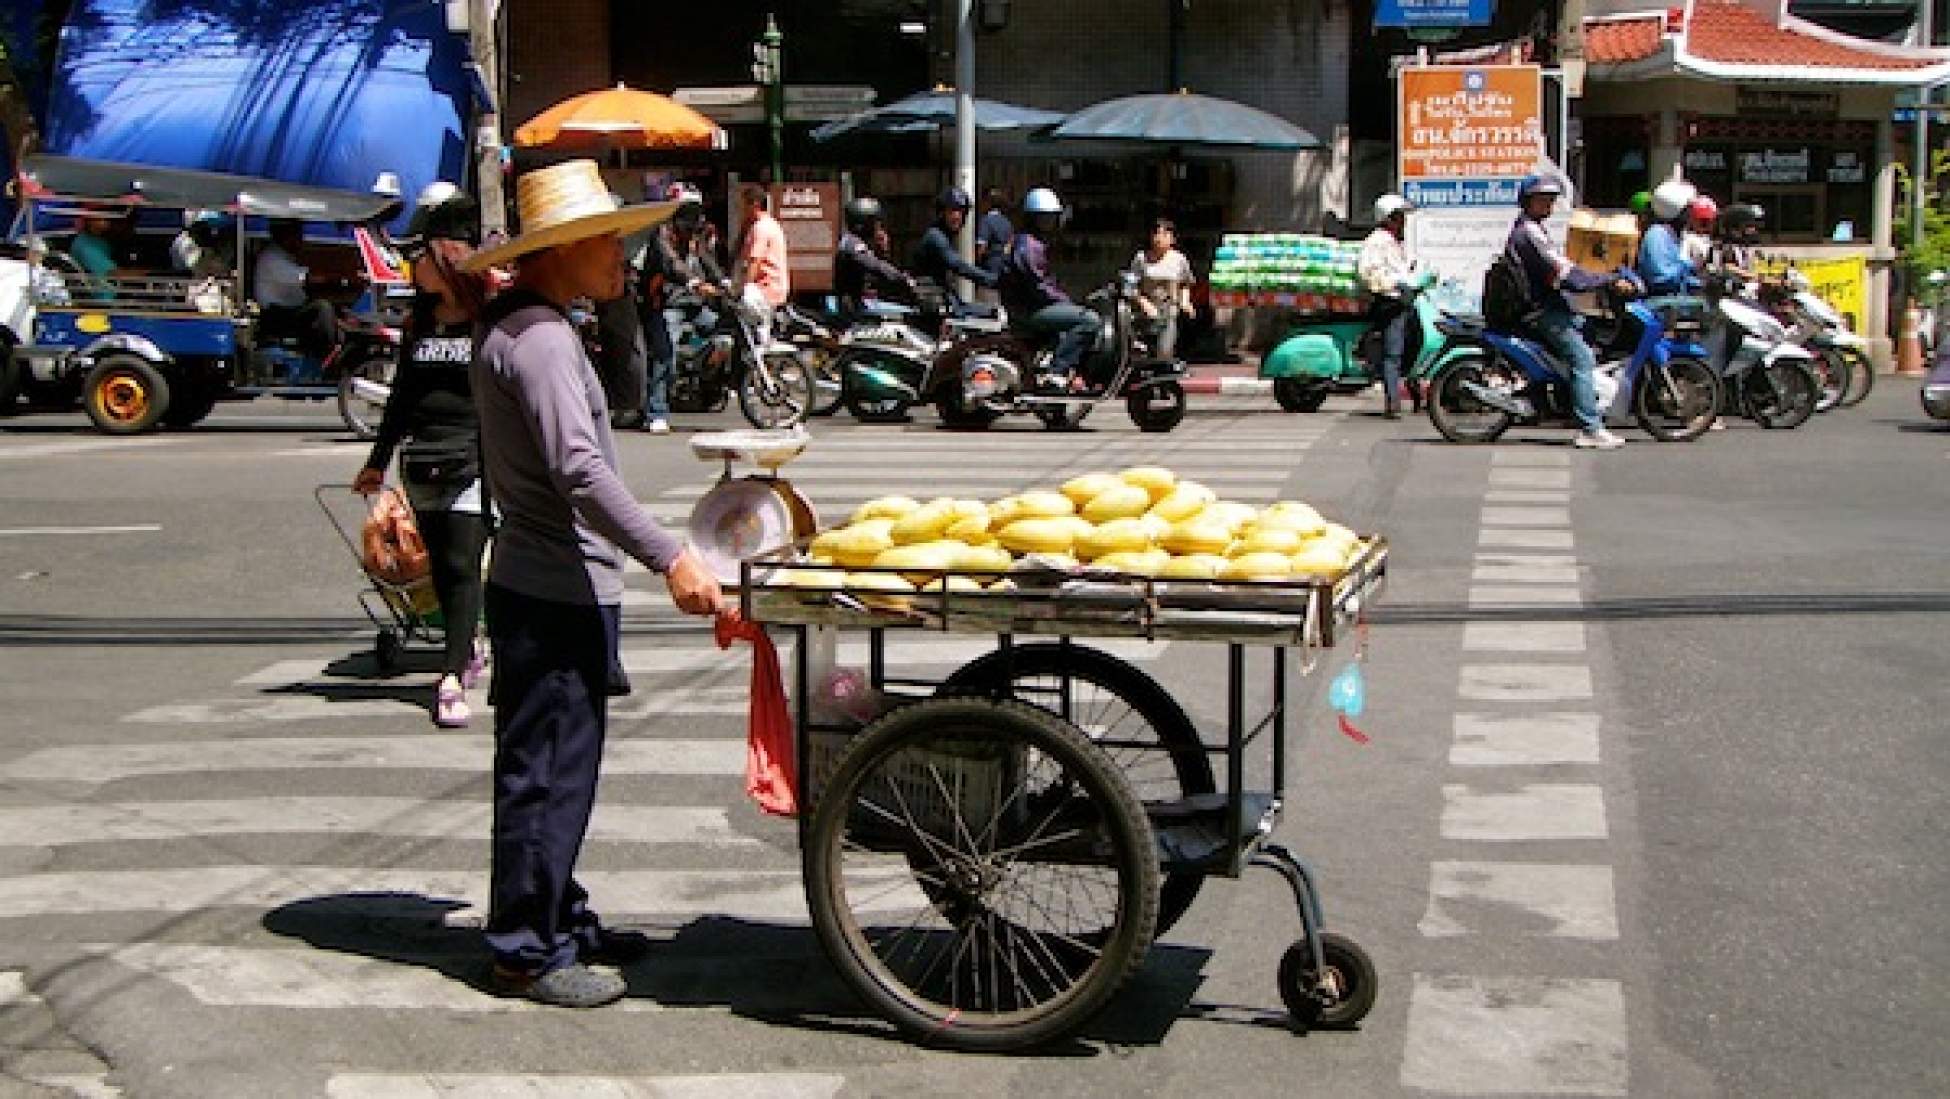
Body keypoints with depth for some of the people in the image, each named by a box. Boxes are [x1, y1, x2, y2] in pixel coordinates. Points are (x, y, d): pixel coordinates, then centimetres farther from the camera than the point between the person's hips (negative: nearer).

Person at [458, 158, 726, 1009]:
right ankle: (528, 949, 7)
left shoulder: (520, 326, 16)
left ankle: (558, 919, 30)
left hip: (548, 586, 11)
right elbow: (579, 469, -29)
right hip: (556, 594, -11)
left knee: (553, 769, 18)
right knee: (548, 773, -2)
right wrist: (669, 559, -31)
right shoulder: (538, 338, -18)